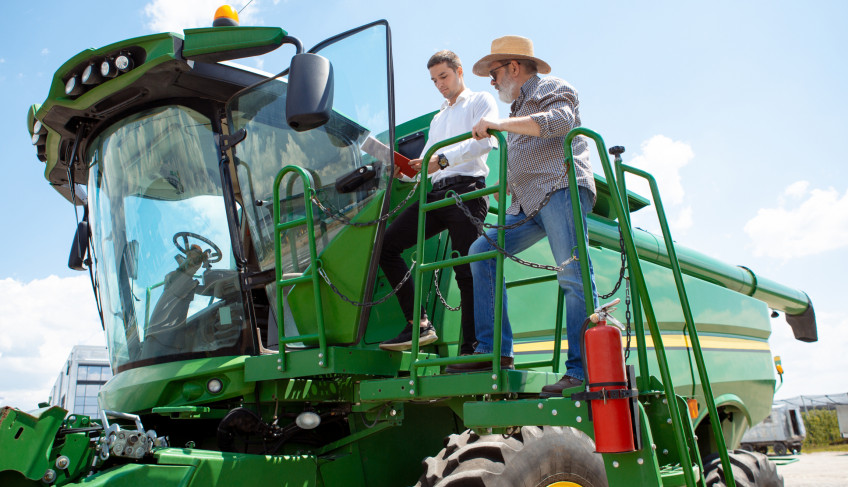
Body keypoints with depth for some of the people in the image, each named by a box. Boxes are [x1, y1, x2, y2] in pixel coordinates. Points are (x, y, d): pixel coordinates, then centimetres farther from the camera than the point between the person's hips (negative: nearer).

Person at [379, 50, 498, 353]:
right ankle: (419, 324, -9)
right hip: (436, 193, 7)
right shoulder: (438, 119, 33)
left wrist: (442, 159, -19)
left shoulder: (482, 101, 12)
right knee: (386, 245, -9)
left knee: (466, 271, -11)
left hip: (466, 191, -7)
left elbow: (483, 142, -8)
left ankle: (470, 348, -7)